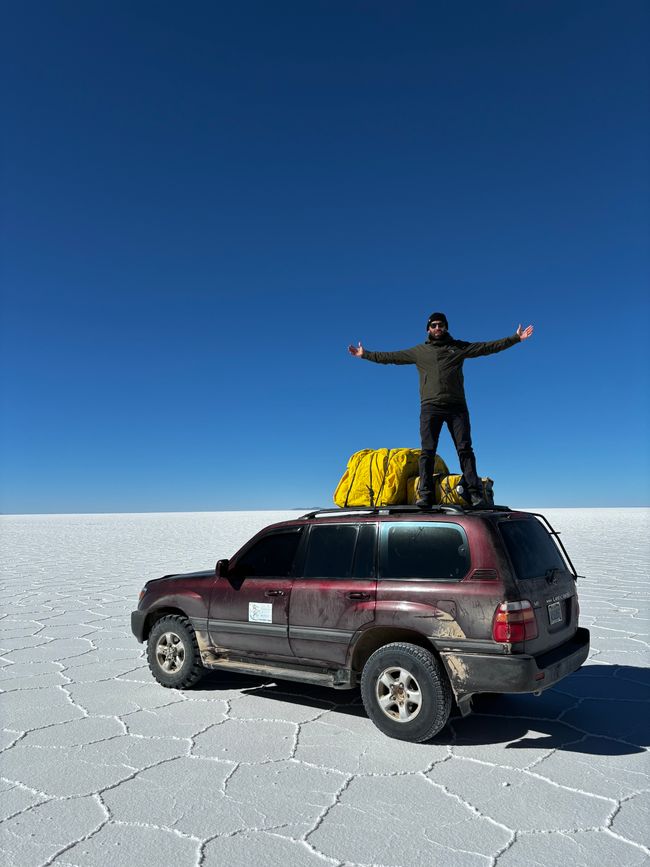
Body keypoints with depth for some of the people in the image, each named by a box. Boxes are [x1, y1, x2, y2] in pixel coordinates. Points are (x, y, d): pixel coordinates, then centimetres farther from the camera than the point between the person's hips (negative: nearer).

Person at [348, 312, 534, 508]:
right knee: (427, 451, -6)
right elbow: (390, 357, 20)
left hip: (457, 407, 0)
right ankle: (425, 494, -7)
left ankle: (475, 493, -8)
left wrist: (516, 338, 9)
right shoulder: (419, 351, 17)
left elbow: (488, 347, 13)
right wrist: (366, 354, 18)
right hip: (430, 407, 1)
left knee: (465, 449, -6)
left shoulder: (459, 347, 16)